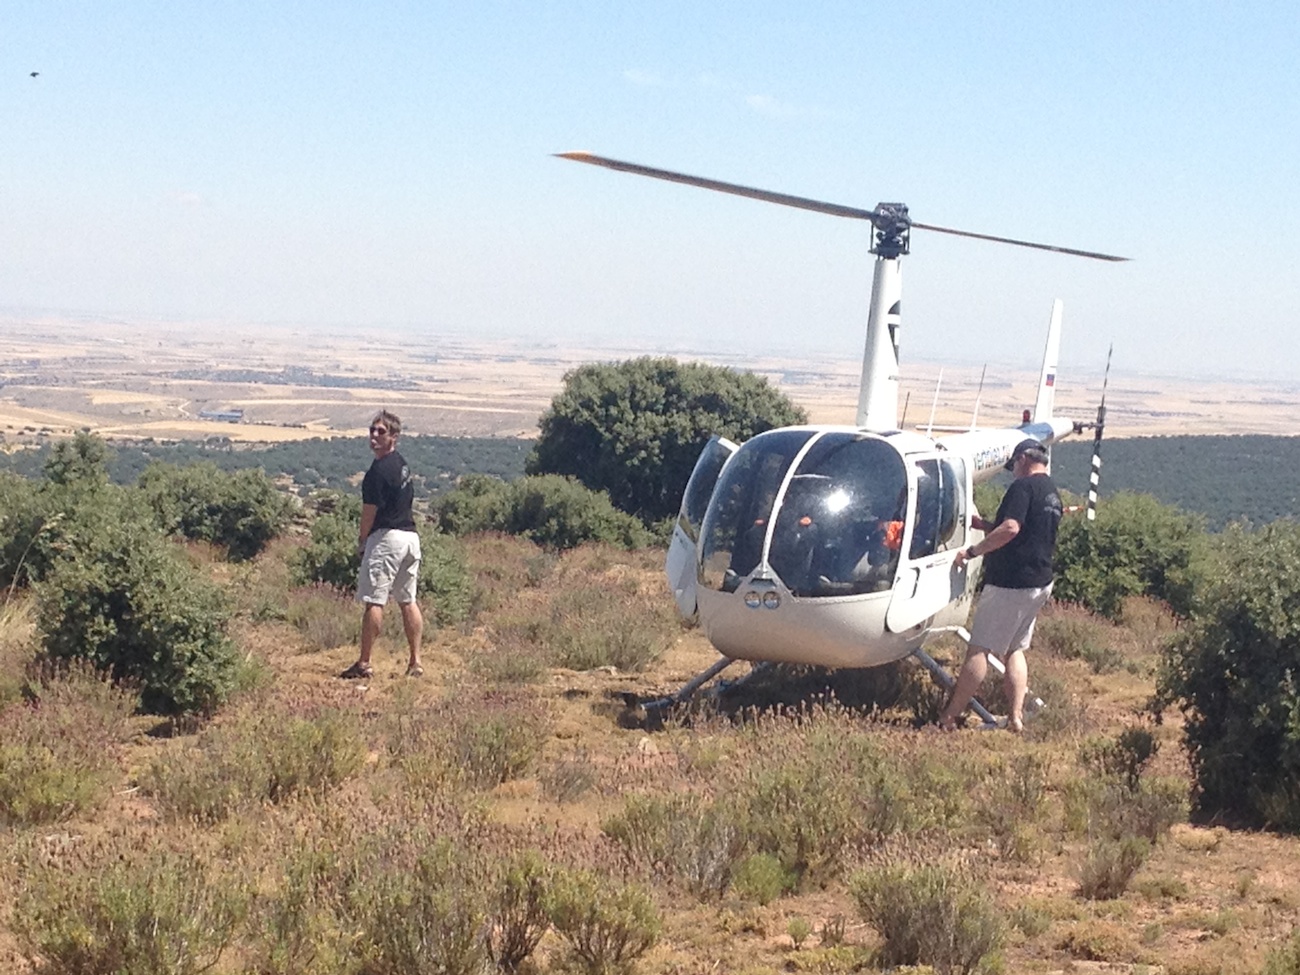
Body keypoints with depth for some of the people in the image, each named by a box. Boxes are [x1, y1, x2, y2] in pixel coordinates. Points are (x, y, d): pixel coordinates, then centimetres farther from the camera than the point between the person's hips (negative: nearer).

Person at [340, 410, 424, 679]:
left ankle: (364, 664, -6)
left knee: (373, 600, -7)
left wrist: (362, 539, 5)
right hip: (410, 534, 9)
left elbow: (370, 510, -12)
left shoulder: (379, 470, -15)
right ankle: (415, 662, 9)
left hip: (387, 537, -9)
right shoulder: (402, 464, 15)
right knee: (408, 601, 10)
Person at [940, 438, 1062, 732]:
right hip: (1041, 583, 9)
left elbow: (1010, 529, -25)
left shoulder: (1023, 486, -12)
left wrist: (973, 550, -17)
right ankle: (1016, 717, 8)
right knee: (1014, 650, 15)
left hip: (1010, 582, -9)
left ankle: (948, 718, -3)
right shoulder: (1054, 495, 17)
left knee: (979, 649, -6)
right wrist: (984, 525, 27)